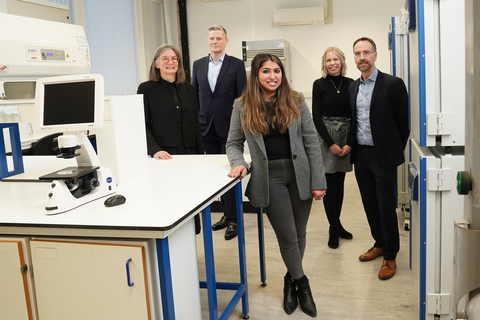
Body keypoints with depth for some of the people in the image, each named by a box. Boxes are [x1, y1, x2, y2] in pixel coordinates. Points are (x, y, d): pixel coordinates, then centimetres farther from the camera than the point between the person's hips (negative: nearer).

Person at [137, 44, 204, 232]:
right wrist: (154, 150, -19)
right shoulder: (147, 89, 2)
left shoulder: (188, 89, 14)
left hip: (188, 154, 4)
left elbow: (195, 126, 15)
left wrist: (200, 155, 9)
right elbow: (143, 125, -4)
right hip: (163, 157, -4)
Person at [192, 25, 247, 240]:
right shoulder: (198, 65, 10)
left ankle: (233, 219, 8)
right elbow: (194, 95, 13)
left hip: (229, 128, -4)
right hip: (207, 128, 4)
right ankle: (227, 213, 24)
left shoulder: (236, 64, -2)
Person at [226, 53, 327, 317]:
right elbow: (233, 143, 8)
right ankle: (302, 283, 26)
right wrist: (239, 163, -14)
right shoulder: (242, 106, 2)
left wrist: (318, 181, -3)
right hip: (269, 178, -1)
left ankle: (291, 280, 36)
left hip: (299, 174, 2)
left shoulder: (296, 101, 2)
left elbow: (311, 142, 1)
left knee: (299, 234, 12)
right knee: (287, 236, 1)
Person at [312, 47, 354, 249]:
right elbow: (316, 117, -6)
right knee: (329, 184, -2)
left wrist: (349, 143, -6)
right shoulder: (319, 84, -2)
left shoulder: (350, 84, 5)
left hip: (346, 138, 3)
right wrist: (331, 144, -10)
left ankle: (337, 224, 23)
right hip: (326, 137, -3)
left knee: (339, 183, 10)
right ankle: (334, 228, 8)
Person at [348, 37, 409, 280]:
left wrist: (396, 151, -3)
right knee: (370, 204, 15)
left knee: (386, 206, 1)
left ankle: (390, 256, 15)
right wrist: (352, 146, 9)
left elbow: (404, 121, -6)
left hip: (383, 155, -5)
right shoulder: (352, 87, 9)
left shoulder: (393, 84, -9)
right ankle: (380, 244, 33)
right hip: (360, 155, 6)